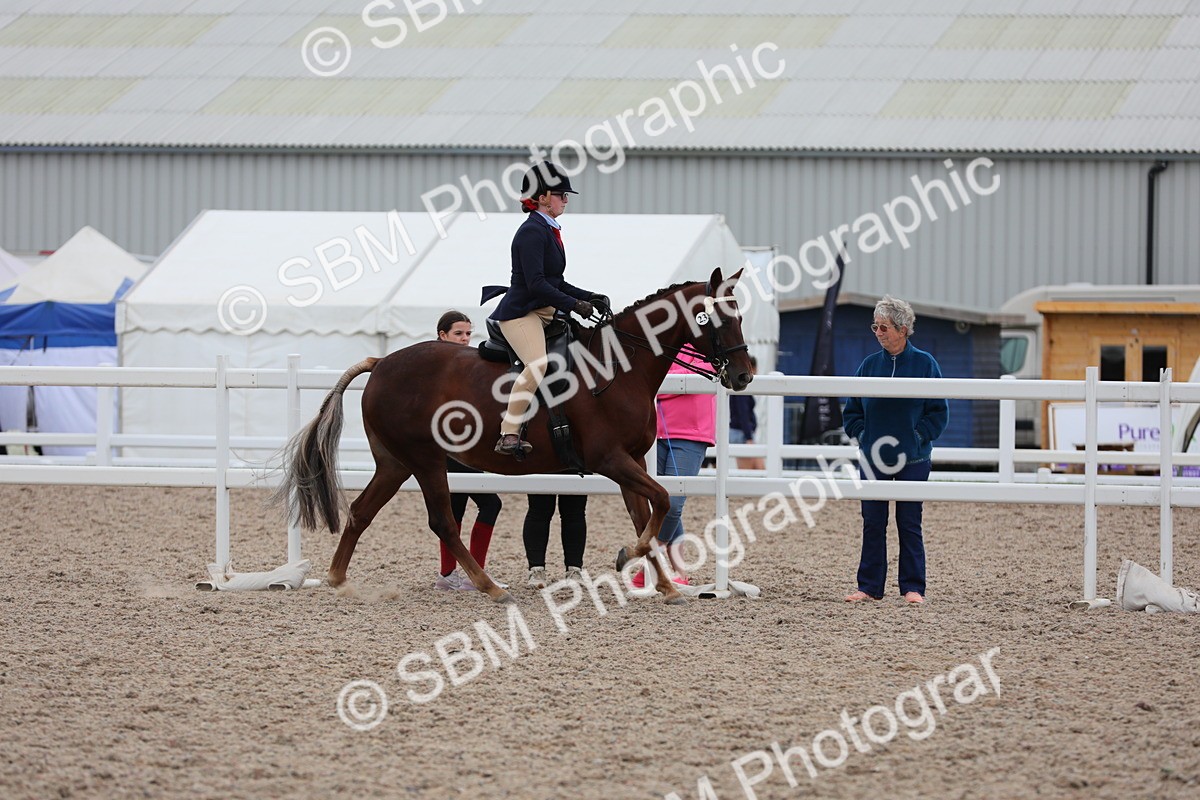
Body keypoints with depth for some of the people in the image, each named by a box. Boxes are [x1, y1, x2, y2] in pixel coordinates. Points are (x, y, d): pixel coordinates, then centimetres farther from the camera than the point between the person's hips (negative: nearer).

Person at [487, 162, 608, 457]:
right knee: (538, 364, -31)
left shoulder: (548, 231, 16)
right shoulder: (532, 231, -14)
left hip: (543, 313, 11)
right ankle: (509, 436, -32)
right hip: (520, 313, -11)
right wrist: (574, 304, -21)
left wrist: (590, 297, 11)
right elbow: (536, 284, -22)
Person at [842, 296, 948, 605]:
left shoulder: (924, 364, -3)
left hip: (912, 459, -3)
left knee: (909, 524, 2)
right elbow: (852, 411, 13)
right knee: (872, 524, 5)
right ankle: (869, 587, 10)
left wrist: (918, 436, -11)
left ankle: (913, 587, 8)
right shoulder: (869, 365, 4)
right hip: (873, 458, 3)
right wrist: (861, 434, -3)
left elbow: (939, 413, -1)